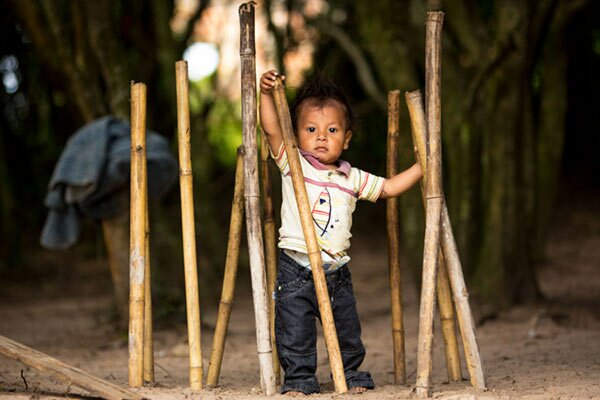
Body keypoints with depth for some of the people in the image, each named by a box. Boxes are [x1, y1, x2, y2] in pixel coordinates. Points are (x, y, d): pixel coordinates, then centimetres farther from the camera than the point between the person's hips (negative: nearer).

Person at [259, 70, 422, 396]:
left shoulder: (352, 179, 9)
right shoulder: (293, 164, -1)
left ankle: (351, 374, 29)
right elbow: (271, 129, -13)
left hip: (337, 270, 3)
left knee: (347, 328, 12)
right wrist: (267, 94, -23)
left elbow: (388, 188, 18)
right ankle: (299, 378, 11)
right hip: (296, 268, -3)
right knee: (295, 330, -2)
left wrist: (420, 167, 12)